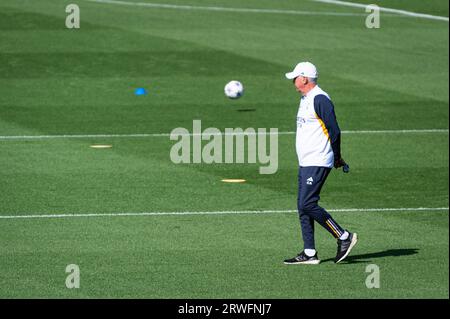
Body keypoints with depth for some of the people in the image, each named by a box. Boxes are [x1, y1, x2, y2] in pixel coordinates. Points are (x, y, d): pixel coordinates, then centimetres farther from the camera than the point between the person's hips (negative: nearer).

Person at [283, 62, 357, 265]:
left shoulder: (319, 99, -14)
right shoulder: (305, 99, 18)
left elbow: (334, 131, -16)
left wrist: (337, 158, -6)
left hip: (318, 162, -10)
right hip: (305, 164, 10)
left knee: (307, 204, -16)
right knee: (303, 207, 7)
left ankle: (343, 237, -8)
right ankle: (309, 253, 10)